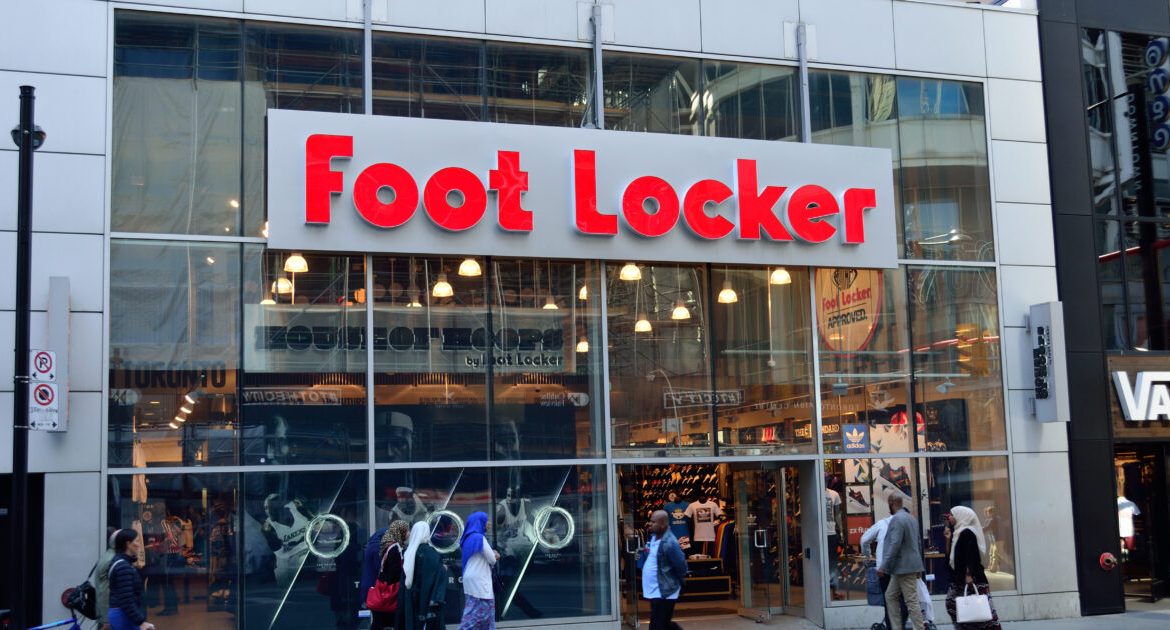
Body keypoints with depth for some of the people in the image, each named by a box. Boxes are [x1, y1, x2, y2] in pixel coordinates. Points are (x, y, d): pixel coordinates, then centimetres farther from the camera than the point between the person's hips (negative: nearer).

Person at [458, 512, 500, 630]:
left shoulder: (469, 538, 12)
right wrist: (494, 556, 13)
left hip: (473, 580, 9)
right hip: (479, 581, -9)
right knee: (478, 612, -7)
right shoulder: (479, 538, -14)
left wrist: (493, 555, 5)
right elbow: (492, 560, -9)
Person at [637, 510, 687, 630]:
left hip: (663, 592, -9)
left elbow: (681, 567, -17)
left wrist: (676, 583, -2)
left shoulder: (669, 543, -22)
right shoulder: (654, 536, 7)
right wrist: (643, 554, 2)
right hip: (654, 591, 9)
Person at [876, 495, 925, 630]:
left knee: (911, 601, -7)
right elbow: (919, 543, 20)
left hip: (904, 567, -10)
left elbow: (894, 545, -22)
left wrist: (883, 567, -19)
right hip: (902, 568, 10)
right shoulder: (911, 518, 15)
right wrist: (917, 563, 26)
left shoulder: (896, 519, -15)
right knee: (890, 596, 14)